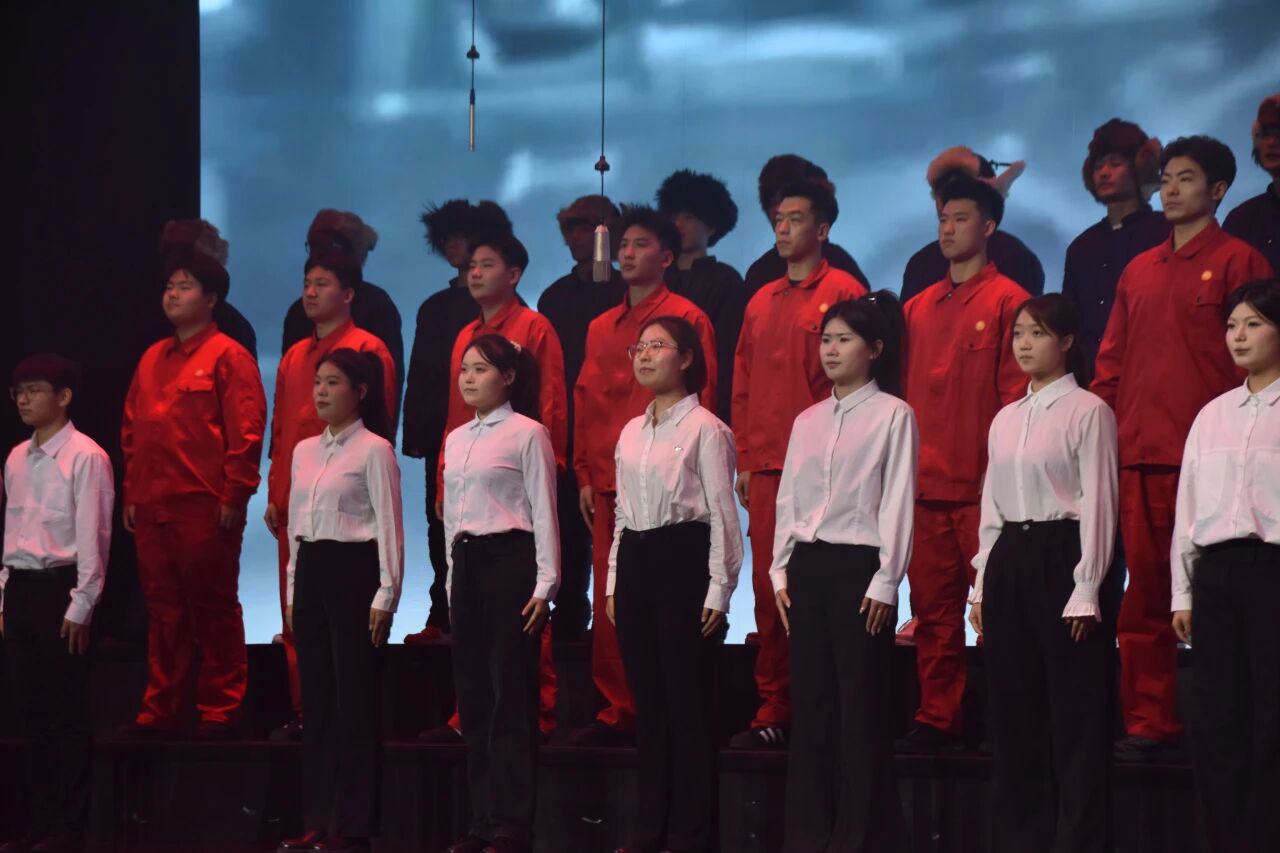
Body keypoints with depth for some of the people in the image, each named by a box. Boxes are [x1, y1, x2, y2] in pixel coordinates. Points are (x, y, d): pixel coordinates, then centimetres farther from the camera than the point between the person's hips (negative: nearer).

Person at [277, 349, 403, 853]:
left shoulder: (374, 450, -7)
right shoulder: (304, 451, 13)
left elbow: (389, 526, -9)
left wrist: (385, 595, -14)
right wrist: (292, 589, 13)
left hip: (354, 571, -7)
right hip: (311, 572, 7)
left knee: (354, 699, -4)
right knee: (317, 699, 8)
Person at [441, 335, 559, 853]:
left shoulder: (528, 433, -5)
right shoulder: (456, 439, 15)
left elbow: (543, 511, -8)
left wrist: (545, 583, -12)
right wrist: (452, 578, 15)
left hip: (510, 560, -7)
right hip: (466, 564, 7)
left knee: (511, 692, -6)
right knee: (474, 693, 6)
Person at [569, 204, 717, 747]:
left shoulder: (686, 319, -2)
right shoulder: (601, 329, 17)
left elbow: (699, 401, -5)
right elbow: (585, 404, 18)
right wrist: (585, 475, 10)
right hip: (609, 487, 6)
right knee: (609, 602, 5)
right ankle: (617, 712, 12)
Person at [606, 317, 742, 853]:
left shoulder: (705, 428, -7)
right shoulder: (631, 433, 14)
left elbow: (722, 513, -9)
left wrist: (718, 590, -13)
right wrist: (614, 581, 13)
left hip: (684, 559, -7)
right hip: (636, 561, 7)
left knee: (687, 699, -4)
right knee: (647, 699, 9)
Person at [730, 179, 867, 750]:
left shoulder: (843, 292, -2)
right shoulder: (760, 304, 17)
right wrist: (745, 460, 12)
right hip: (766, 469, 6)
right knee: (768, 589, 5)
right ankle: (773, 712, 11)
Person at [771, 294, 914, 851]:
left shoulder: (893, 415, -4)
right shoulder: (807, 420, 13)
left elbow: (898, 503, -8)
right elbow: (788, 500, 15)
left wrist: (886, 581, -12)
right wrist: (781, 570, 7)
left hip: (859, 564, -6)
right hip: (808, 565, 6)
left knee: (862, 704, -3)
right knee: (810, 701, 7)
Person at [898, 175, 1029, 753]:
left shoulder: (1007, 302, -2)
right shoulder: (918, 308, 17)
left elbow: (1017, 392, -7)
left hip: (983, 485, -6)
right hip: (924, 483, 6)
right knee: (932, 607, 7)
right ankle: (935, 720, 12)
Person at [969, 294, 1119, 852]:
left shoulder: (1088, 412, -6)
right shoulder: (1005, 419, 14)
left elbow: (1098, 504, -10)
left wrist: (1087, 591, -14)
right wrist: (984, 584, 10)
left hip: (1063, 557, -7)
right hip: (1009, 562, 7)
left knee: (1075, 715, -3)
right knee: (1015, 713, 8)